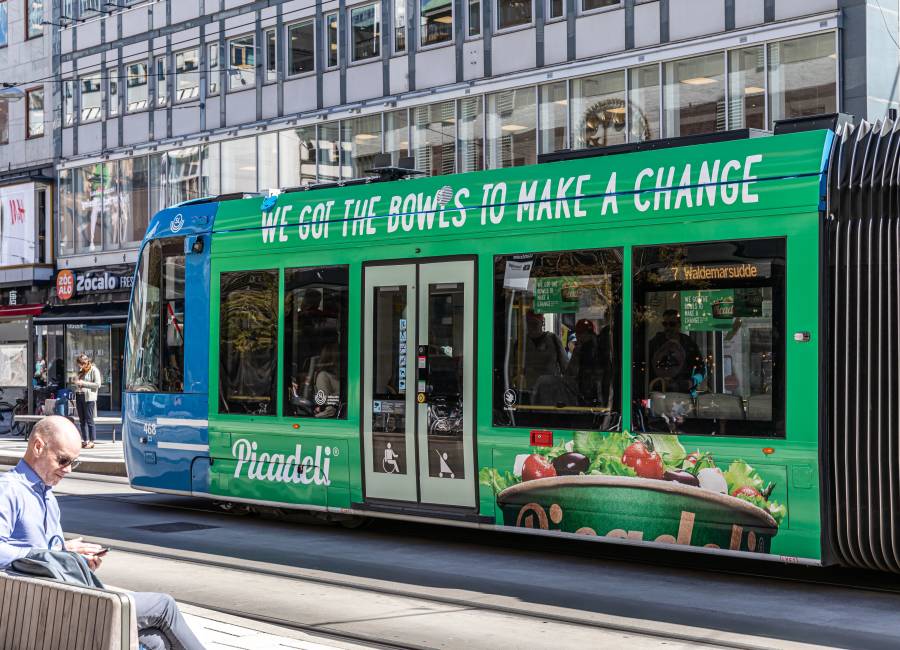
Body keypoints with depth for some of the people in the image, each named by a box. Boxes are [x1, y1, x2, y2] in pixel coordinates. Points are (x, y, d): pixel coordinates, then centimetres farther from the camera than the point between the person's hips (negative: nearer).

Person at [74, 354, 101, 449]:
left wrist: (83, 383, -12)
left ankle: (91, 442, -5)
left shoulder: (94, 370, -3)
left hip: (89, 398, -7)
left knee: (89, 420, -7)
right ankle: (85, 440, 12)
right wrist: (77, 383, 9)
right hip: (79, 397, 7)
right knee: (82, 420, 7)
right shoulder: (80, 371, 19)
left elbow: (98, 384, -11)